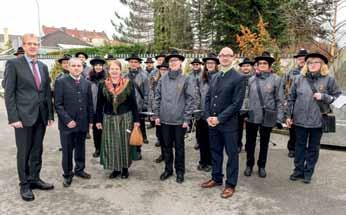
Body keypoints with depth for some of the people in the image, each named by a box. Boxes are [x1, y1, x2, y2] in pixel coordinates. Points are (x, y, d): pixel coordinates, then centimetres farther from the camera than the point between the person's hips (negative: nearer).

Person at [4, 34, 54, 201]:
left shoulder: (43, 67, 12)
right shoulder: (13, 64, -4)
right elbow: (9, 93, -8)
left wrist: (50, 114, 9)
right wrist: (13, 117, -14)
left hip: (41, 116, 5)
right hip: (24, 115, -5)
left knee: (37, 150, 13)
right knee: (24, 152, 5)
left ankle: (34, 179, 27)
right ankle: (24, 184, 19)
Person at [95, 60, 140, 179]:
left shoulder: (128, 83, -3)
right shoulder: (103, 85, 2)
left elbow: (133, 103, -1)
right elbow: (99, 104, 6)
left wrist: (136, 119, -4)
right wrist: (98, 120, 3)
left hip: (125, 117, -1)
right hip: (109, 118, 2)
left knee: (125, 143, 6)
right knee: (111, 144, 5)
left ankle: (125, 168, 21)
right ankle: (116, 168, 20)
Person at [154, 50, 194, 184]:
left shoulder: (184, 79, -5)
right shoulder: (163, 79, 2)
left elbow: (190, 100, -5)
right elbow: (157, 98, 7)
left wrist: (187, 119, -8)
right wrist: (157, 115, 3)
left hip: (179, 120, -2)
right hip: (165, 119, 3)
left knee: (179, 147, 9)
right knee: (167, 146, 14)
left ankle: (180, 171, 24)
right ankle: (168, 169, 30)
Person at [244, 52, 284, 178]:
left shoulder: (276, 79, -3)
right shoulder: (251, 79, 5)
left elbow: (279, 100, -4)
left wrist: (279, 118, -8)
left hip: (267, 117, -2)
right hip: (252, 116, 2)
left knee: (264, 143, 13)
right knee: (250, 142, 9)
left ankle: (261, 166, 29)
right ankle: (249, 165, 26)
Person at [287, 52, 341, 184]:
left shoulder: (329, 80, -3)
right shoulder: (299, 79, 1)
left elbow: (338, 98, 1)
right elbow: (291, 98, 7)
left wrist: (324, 97, -17)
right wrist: (289, 116, 6)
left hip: (318, 120, -1)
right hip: (300, 119, 1)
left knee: (313, 148, 10)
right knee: (300, 146, 12)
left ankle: (308, 173, 25)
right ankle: (298, 171, 26)